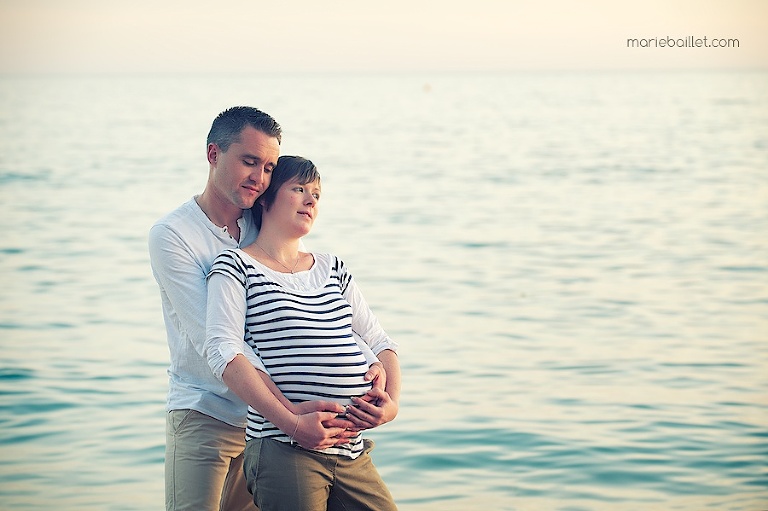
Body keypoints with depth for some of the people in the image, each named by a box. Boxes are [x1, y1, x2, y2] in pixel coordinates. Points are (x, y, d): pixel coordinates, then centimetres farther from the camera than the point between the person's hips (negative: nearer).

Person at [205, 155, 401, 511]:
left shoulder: (332, 268, 20)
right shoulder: (237, 266, 1)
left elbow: (380, 341, 18)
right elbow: (223, 350, -13)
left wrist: (391, 402, -3)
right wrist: (291, 422, -21)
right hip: (284, 453, -6)